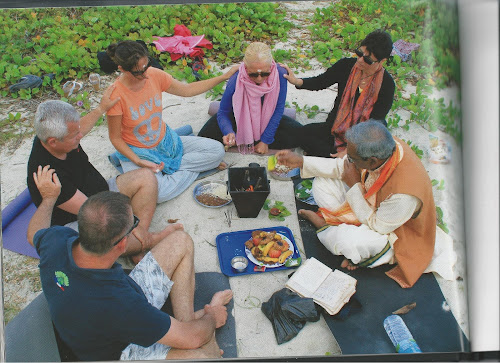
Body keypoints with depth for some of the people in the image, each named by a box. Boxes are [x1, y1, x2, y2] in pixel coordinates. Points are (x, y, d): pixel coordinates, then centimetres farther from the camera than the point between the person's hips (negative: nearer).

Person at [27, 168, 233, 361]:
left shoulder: (57, 240, -24)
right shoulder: (114, 303, -43)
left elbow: (34, 233, 7)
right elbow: (192, 338, -29)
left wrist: (49, 197, 23)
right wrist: (211, 317, -7)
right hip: (123, 351, -7)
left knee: (180, 241, 4)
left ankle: (188, 319, 10)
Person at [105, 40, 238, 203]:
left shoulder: (154, 75, -12)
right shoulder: (116, 95, -25)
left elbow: (187, 90, 2)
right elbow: (115, 138, -14)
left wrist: (224, 77, 0)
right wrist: (139, 162, -26)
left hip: (165, 140, 5)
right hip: (138, 151, -5)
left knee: (217, 150, -4)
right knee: (156, 193, -33)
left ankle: (166, 168, -5)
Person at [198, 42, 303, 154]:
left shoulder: (280, 74, -29)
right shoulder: (236, 81, -32)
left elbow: (278, 109, -18)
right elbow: (223, 113, -19)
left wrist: (265, 140, -18)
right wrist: (229, 133, -42)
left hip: (266, 119, 2)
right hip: (239, 119, -2)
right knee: (206, 136, -24)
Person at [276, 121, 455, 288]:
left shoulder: (404, 192, -42)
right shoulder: (383, 147, -22)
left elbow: (377, 226, -24)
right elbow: (342, 167, -4)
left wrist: (354, 186, -26)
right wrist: (301, 161, -8)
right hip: (372, 208, 7)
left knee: (348, 240, -35)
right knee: (322, 183, -3)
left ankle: (325, 225, -1)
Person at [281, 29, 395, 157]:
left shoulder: (387, 84, -13)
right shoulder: (347, 65, -5)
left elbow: (374, 123, -15)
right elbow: (321, 82, 6)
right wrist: (297, 81, -16)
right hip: (336, 127, 4)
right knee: (304, 134, -21)